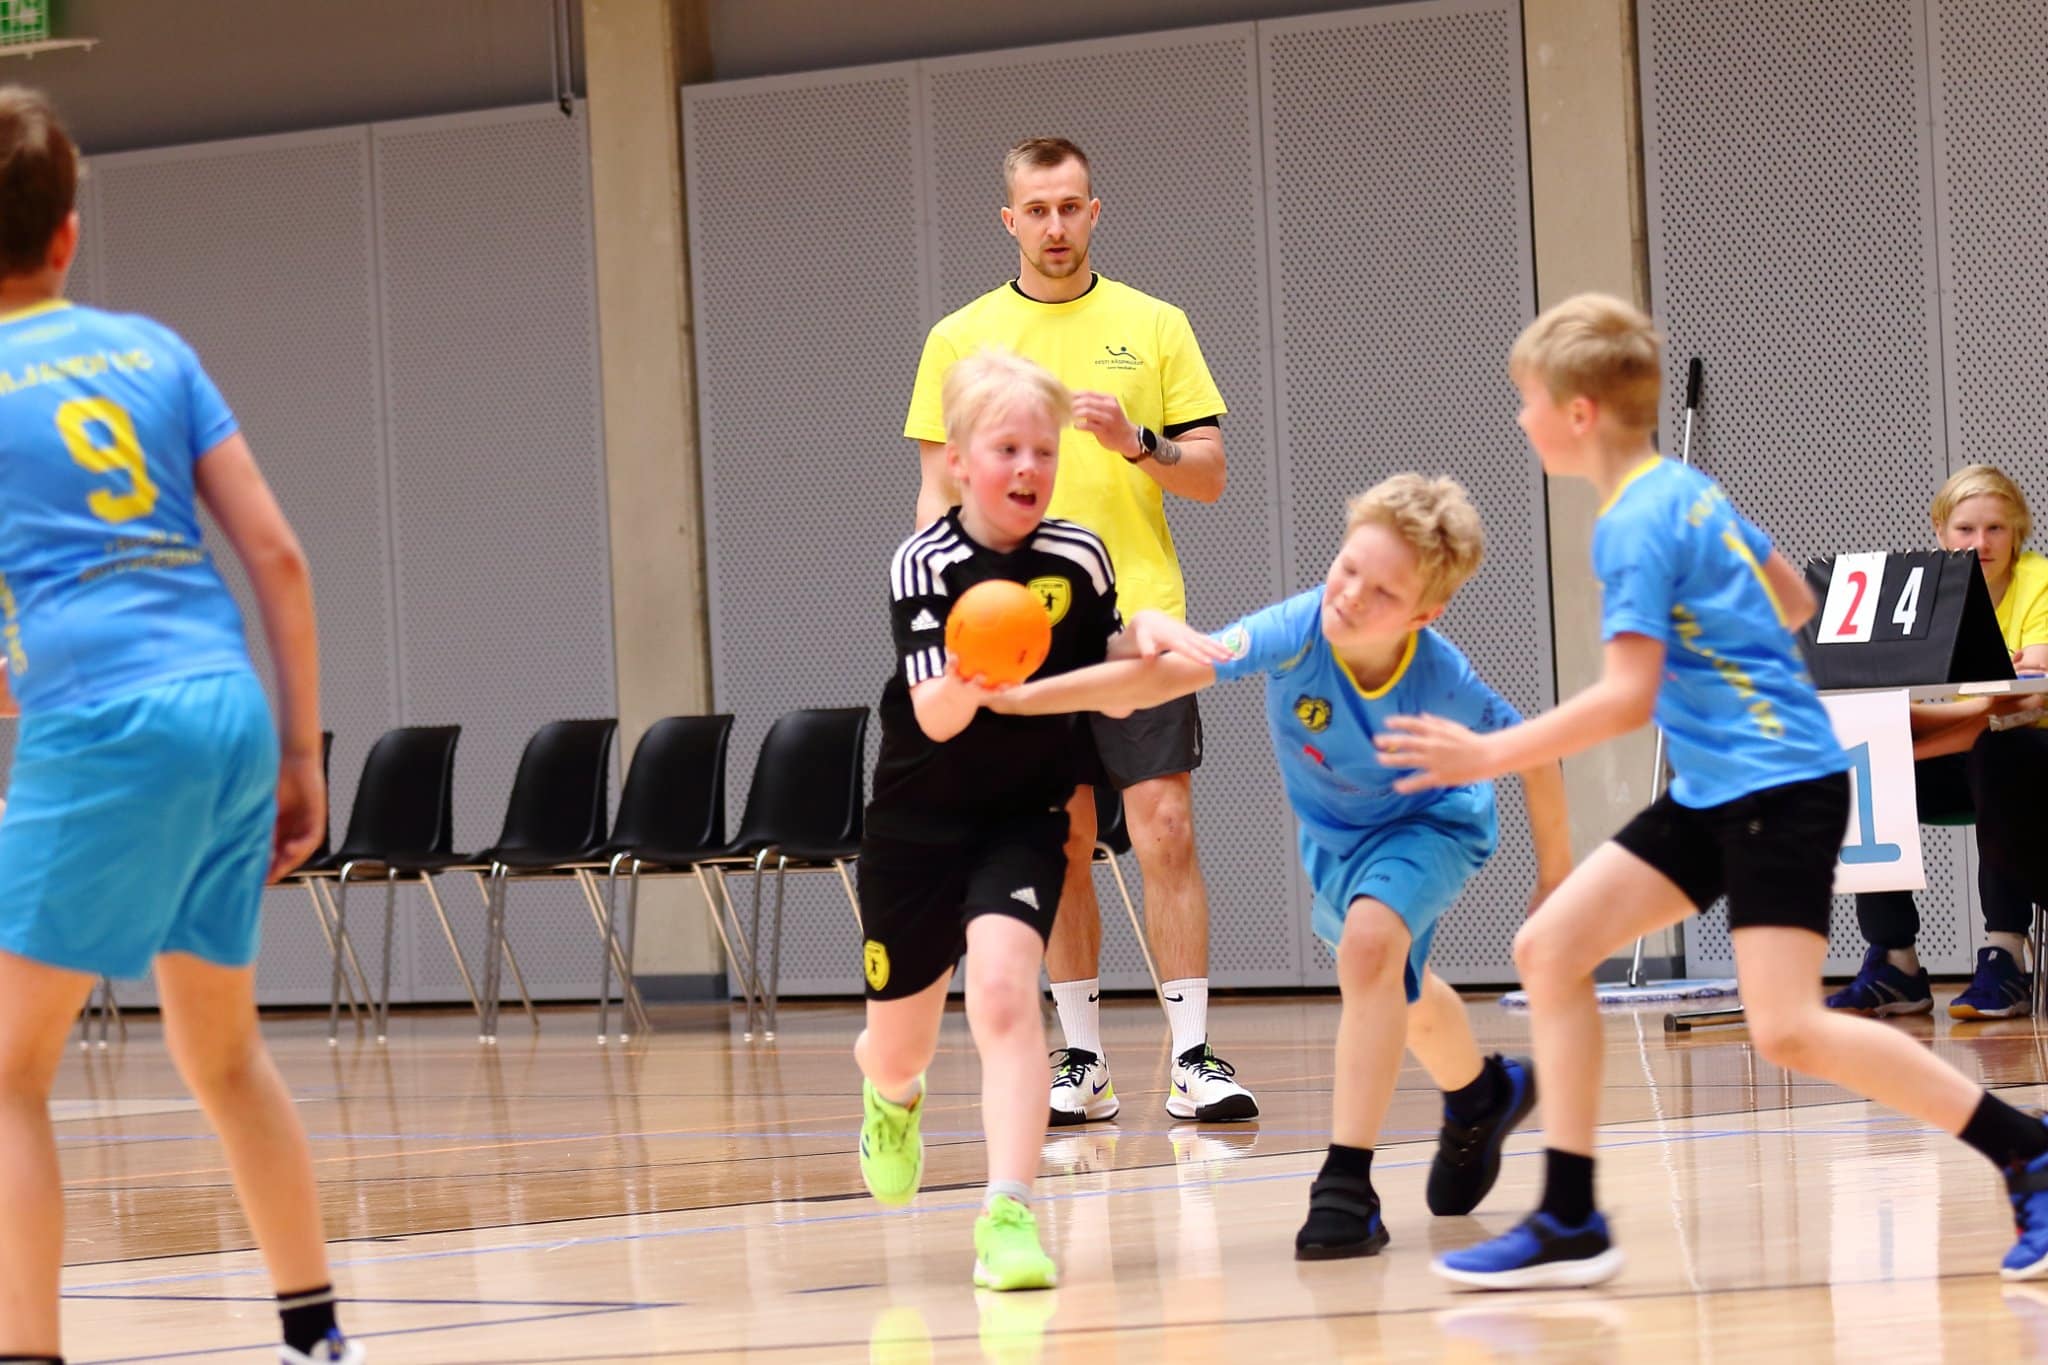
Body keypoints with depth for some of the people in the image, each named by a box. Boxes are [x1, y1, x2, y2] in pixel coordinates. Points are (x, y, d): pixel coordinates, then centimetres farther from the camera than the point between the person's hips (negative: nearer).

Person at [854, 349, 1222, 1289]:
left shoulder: (1078, 559, -6)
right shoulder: (927, 565, -16)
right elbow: (934, 716, -27)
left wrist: (1150, 639, -17)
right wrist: (963, 684, -50)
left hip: (1025, 817, 0)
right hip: (919, 821, 0)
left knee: (1003, 989, -25)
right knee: (899, 1047, 13)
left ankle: (1008, 1218, -27)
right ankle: (892, 1097, 52)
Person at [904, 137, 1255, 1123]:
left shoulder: (1154, 326, 7)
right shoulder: (960, 340, 8)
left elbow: (1208, 475, 6)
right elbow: (939, 493, 8)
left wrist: (1136, 442, -14)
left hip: (1139, 623, -1)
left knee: (1165, 831, -8)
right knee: (1059, 849, 4)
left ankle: (1193, 1059, -7)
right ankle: (1081, 1061, 11)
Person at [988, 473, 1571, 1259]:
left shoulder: (1444, 683, -36)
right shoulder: (1297, 633, -36)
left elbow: (1531, 753, -18)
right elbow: (1165, 673, -48)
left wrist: (1555, 876, -7)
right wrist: (1023, 697, -60)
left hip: (1429, 823, -4)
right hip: (1333, 835, 4)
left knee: (1370, 945, -32)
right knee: (1397, 992, 26)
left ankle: (1347, 1186, -29)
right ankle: (1480, 1098, 59)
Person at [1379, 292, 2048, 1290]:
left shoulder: (1633, 526, -16)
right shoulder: (1690, 489, 11)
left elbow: (1627, 699, -22)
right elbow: (1792, 601, 23)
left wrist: (1490, 756, -17)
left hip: (1779, 787, -10)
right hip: (1713, 789, 10)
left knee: (1786, 1030, -18)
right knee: (1549, 947, 3)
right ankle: (1570, 1224, 3)